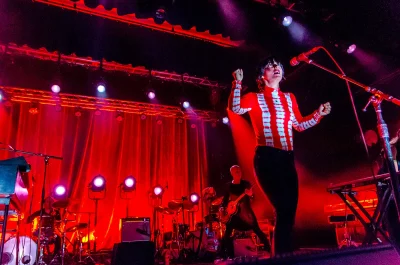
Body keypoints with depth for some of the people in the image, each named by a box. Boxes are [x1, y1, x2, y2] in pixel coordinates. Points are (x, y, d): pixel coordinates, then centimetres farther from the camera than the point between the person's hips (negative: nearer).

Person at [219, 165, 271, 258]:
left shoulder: (246, 183, -1)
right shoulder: (228, 185, 4)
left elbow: (253, 197, -8)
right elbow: (225, 199, 9)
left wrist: (250, 195, -30)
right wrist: (222, 208, -7)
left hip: (246, 212, -1)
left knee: (257, 230, -4)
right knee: (227, 234, -1)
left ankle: (269, 250, 11)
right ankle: (228, 256, 12)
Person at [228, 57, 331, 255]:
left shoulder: (289, 99, 19)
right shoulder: (255, 98, 2)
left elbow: (300, 124, 24)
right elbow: (235, 108, -17)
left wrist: (318, 114, 14)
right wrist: (237, 83, -21)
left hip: (287, 159, 6)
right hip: (266, 159, -6)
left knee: (289, 210, 6)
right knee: (283, 209, -12)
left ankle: (284, 254, 19)